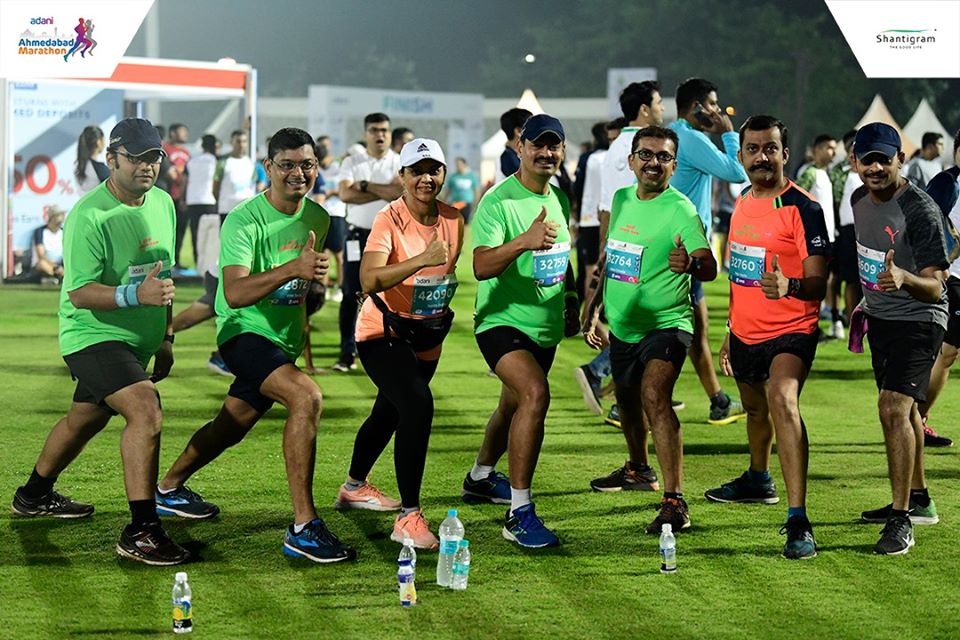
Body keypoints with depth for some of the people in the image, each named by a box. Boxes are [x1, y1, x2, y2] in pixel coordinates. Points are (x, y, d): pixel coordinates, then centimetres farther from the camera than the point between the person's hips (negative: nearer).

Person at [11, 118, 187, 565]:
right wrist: (135, 295, -39)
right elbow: (79, 293, -24)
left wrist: (165, 336, 21)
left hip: (135, 340, 9)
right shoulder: (89, 217, -21)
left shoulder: (163, 204, 5)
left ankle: (34, 495, 47)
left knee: (84, 421, 24)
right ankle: (141, 531, -27)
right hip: (92, 336, -9)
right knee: (146, 410, -27)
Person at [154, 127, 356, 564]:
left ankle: (169, 488, 47)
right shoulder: (244, 221, -18)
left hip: (284, 340, 8)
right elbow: (234, 294, -32)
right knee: (307, 396, -31)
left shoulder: (318, 218, 5)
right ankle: (303, 527, -32)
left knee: (231, 427, 21)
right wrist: (291, 269, -43)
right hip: (245, 332, -8)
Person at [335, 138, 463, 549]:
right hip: (382, 333, -7)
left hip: (427, 338, 7)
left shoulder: (454, 220, -3)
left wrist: (442, 313, 11)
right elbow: (369, 281, -38)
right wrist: (422, 260, -47)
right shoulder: (389, 220, -22)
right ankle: (408, 516, -25)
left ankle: (354, 487, 50)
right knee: (418, 405, -28)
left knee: (389, 414, 24)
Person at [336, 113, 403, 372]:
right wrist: (385, 191, -15)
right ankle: (347, 353, 4)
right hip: (358, 234, 0)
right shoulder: (352, 162, 3)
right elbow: (345, 194, -13)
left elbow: (401, 191, -17)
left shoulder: (400, 163, 2)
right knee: (351, 294, -1)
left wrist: (365, 186, -16)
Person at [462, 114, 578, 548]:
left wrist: (571, 304, 26)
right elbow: (481, 266, -28)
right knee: (535, 392, -29)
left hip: (545, 325, 8)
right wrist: (524, 241, -42)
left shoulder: (559, 200, 10)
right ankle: (519, 513, -28)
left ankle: (480, 478, 48)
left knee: (514, 406, 22)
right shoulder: (498, 201, -15)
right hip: (502, 320, -8)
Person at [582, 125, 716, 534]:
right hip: (621, 327, 7)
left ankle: (674, 502, -31)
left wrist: (692, 264, -52)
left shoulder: (679, 210, -16)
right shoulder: (621, 200, 6)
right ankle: (638, 467, 52)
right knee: (627, 400, 22)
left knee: (654, 395, -27)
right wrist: (594, 309, 21)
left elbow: (709, 266, -30)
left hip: (665, 323, -7)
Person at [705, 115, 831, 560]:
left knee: (782, 399, -30)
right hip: (746, 333, 8)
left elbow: (818, 284, -19)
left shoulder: (802, 208, -14)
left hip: (791, 331, -8)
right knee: (754, 407, 26)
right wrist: (732, 332, 25)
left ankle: (798, 520, -36)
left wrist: (788, 286, -40)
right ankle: (758, 481, 55)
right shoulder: (742, 203, 9)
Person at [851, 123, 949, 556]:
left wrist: (903, 278, -43)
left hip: (918, 320, -8)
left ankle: (901, 520, -19)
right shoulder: (859, 200, 3)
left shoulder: (921, 210, -21)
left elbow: (935, 288, -24)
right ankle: (917, 500, 34)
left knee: (894, 407, -21)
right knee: (900, 409, 18)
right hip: (879, 319, 8)